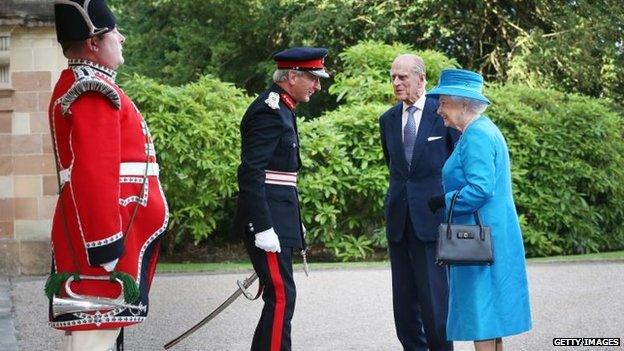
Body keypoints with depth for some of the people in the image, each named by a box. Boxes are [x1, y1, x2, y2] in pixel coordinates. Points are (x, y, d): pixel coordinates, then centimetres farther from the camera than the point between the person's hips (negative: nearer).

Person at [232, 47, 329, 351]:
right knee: (281, 297, -10)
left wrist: (293, 221, 22)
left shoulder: (281, 109, 16)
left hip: (278, 220, 10)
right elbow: (250, 173, -21)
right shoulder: (269, 111, -15)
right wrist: (262, 228, -24)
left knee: (277, 296, 13)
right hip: (268, 223, -10)